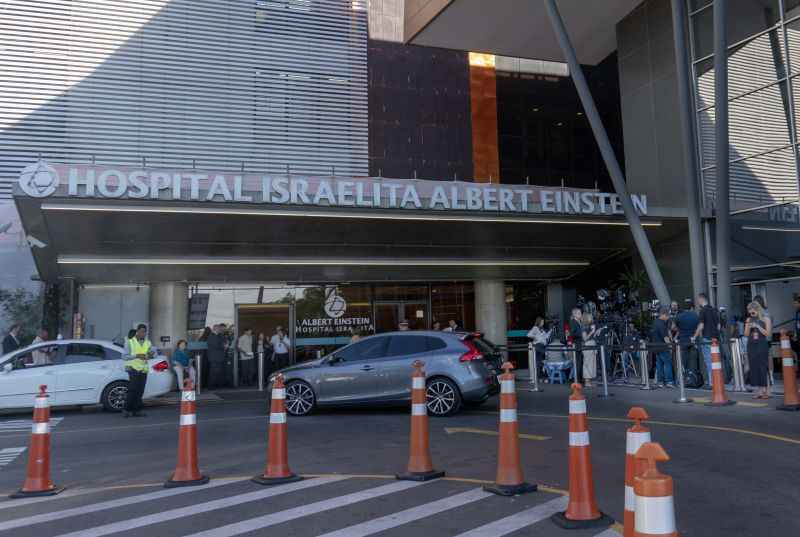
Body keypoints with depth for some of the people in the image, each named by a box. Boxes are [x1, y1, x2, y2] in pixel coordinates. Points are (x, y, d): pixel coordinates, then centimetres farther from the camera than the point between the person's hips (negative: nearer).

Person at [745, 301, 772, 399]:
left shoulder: (766, 319, 1)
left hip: (762, 345, -4)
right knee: (754, 368, 1)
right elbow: (746, 334, 10)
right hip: (751, 346, 4)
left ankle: (766, 391, -5)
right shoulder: (749, 320, 11)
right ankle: (760, 391, 6)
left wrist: (758, 326, -15)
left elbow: (768, 333, -6)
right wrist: (749, 328, -9)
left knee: (764, 368, -7)